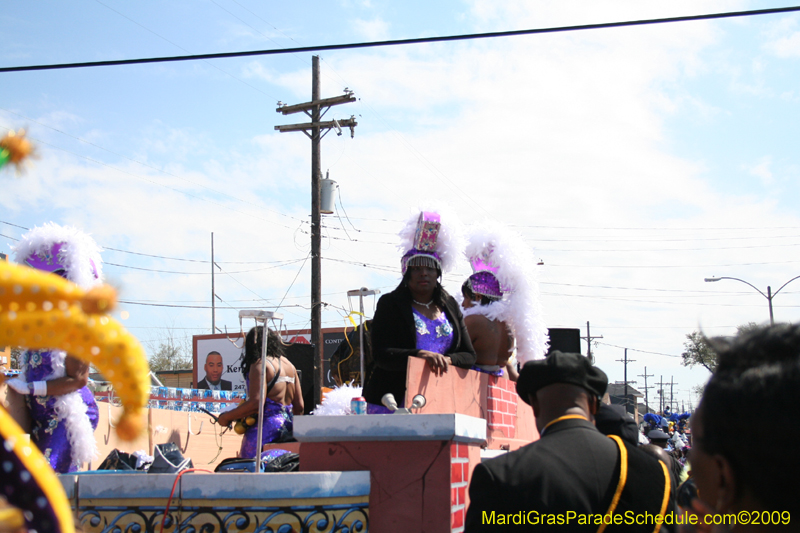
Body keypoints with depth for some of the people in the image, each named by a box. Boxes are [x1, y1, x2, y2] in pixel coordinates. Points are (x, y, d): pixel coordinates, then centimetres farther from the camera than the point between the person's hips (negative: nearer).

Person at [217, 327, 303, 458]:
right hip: (288, 425, 8)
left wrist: (226, 417, -6)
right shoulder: (289, 364, 18)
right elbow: (299, 406, 17)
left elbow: (256, 403, -16)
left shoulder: (259, 365, -6)